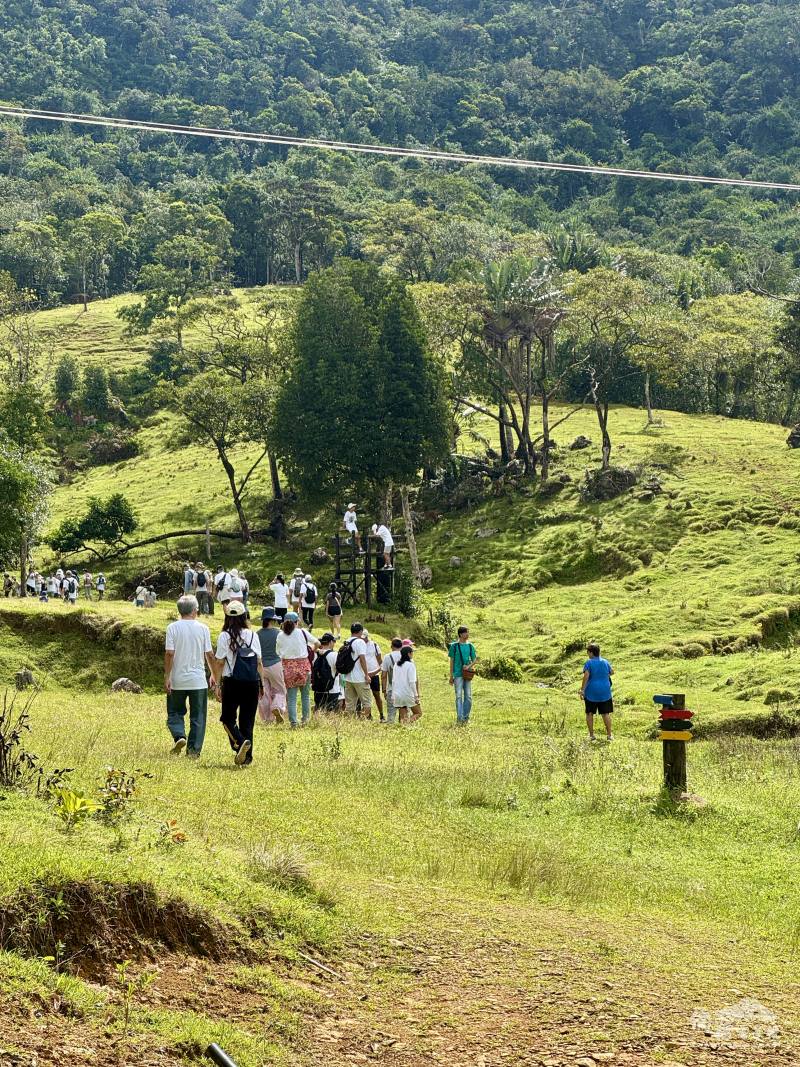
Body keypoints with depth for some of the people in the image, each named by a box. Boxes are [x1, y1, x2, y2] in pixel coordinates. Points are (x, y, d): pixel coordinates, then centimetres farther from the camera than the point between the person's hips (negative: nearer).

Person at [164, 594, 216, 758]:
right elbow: (209, 654, 0)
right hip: (198, 681, 0)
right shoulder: (202, 628, -1)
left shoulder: (173, 628, -5)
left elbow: (169, 654, -10)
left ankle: (179, 736, -11)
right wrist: (213, 675, 12)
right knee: (197, 717, 8)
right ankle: (194, 750, 5)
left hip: (177, 681, 0)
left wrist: (167, 677, -6)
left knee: (174, 713, 13)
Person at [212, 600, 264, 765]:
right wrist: (262, 683, 13)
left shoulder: (225, 636, -6)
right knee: (247, 720, 10)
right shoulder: (253, 635, 3)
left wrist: (217, 683, 2)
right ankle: (247, 757, 9)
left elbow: (219, 662, -5)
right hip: (252, 683, 3)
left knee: (228, 718, 9)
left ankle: (240, 742, -18)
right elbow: (259, 662, 6)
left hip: (232, 682, -3)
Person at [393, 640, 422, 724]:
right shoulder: (410, 664, -9)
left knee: (403, 718, 10)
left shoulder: (396, 665, 9)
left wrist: (393, 695, 16)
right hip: (408, 694, -6)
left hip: (397, 695, 6)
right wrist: (416, 695, -9)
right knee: (418, 712, 8)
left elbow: (393, 681, 11)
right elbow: (412, 682, -13)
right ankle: (409, 722, -16)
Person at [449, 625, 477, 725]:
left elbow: (474, 659, 11)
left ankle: (466, 717, 16)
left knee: (468, 697, 5)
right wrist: (451, 676, 0)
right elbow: (452, 661, 1)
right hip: (458, 674, -4)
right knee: (459, 696, -7)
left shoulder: (470, 646, 8)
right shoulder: (454, 646, -2)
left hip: (467, 674, 4)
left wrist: (469, 666, -10)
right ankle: (459, 718, -7)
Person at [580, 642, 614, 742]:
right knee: (606, 714, 7)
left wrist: (582, 690, -15)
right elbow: (612, 672, 20)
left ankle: (591, 735, 8)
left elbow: (586, 676, -17)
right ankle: (609, 735, 7)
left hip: (591, 692, -3)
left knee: (590, 713, 8)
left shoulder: (589, 663, -9)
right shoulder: (605, 662, 4)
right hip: (605, 692, 3)